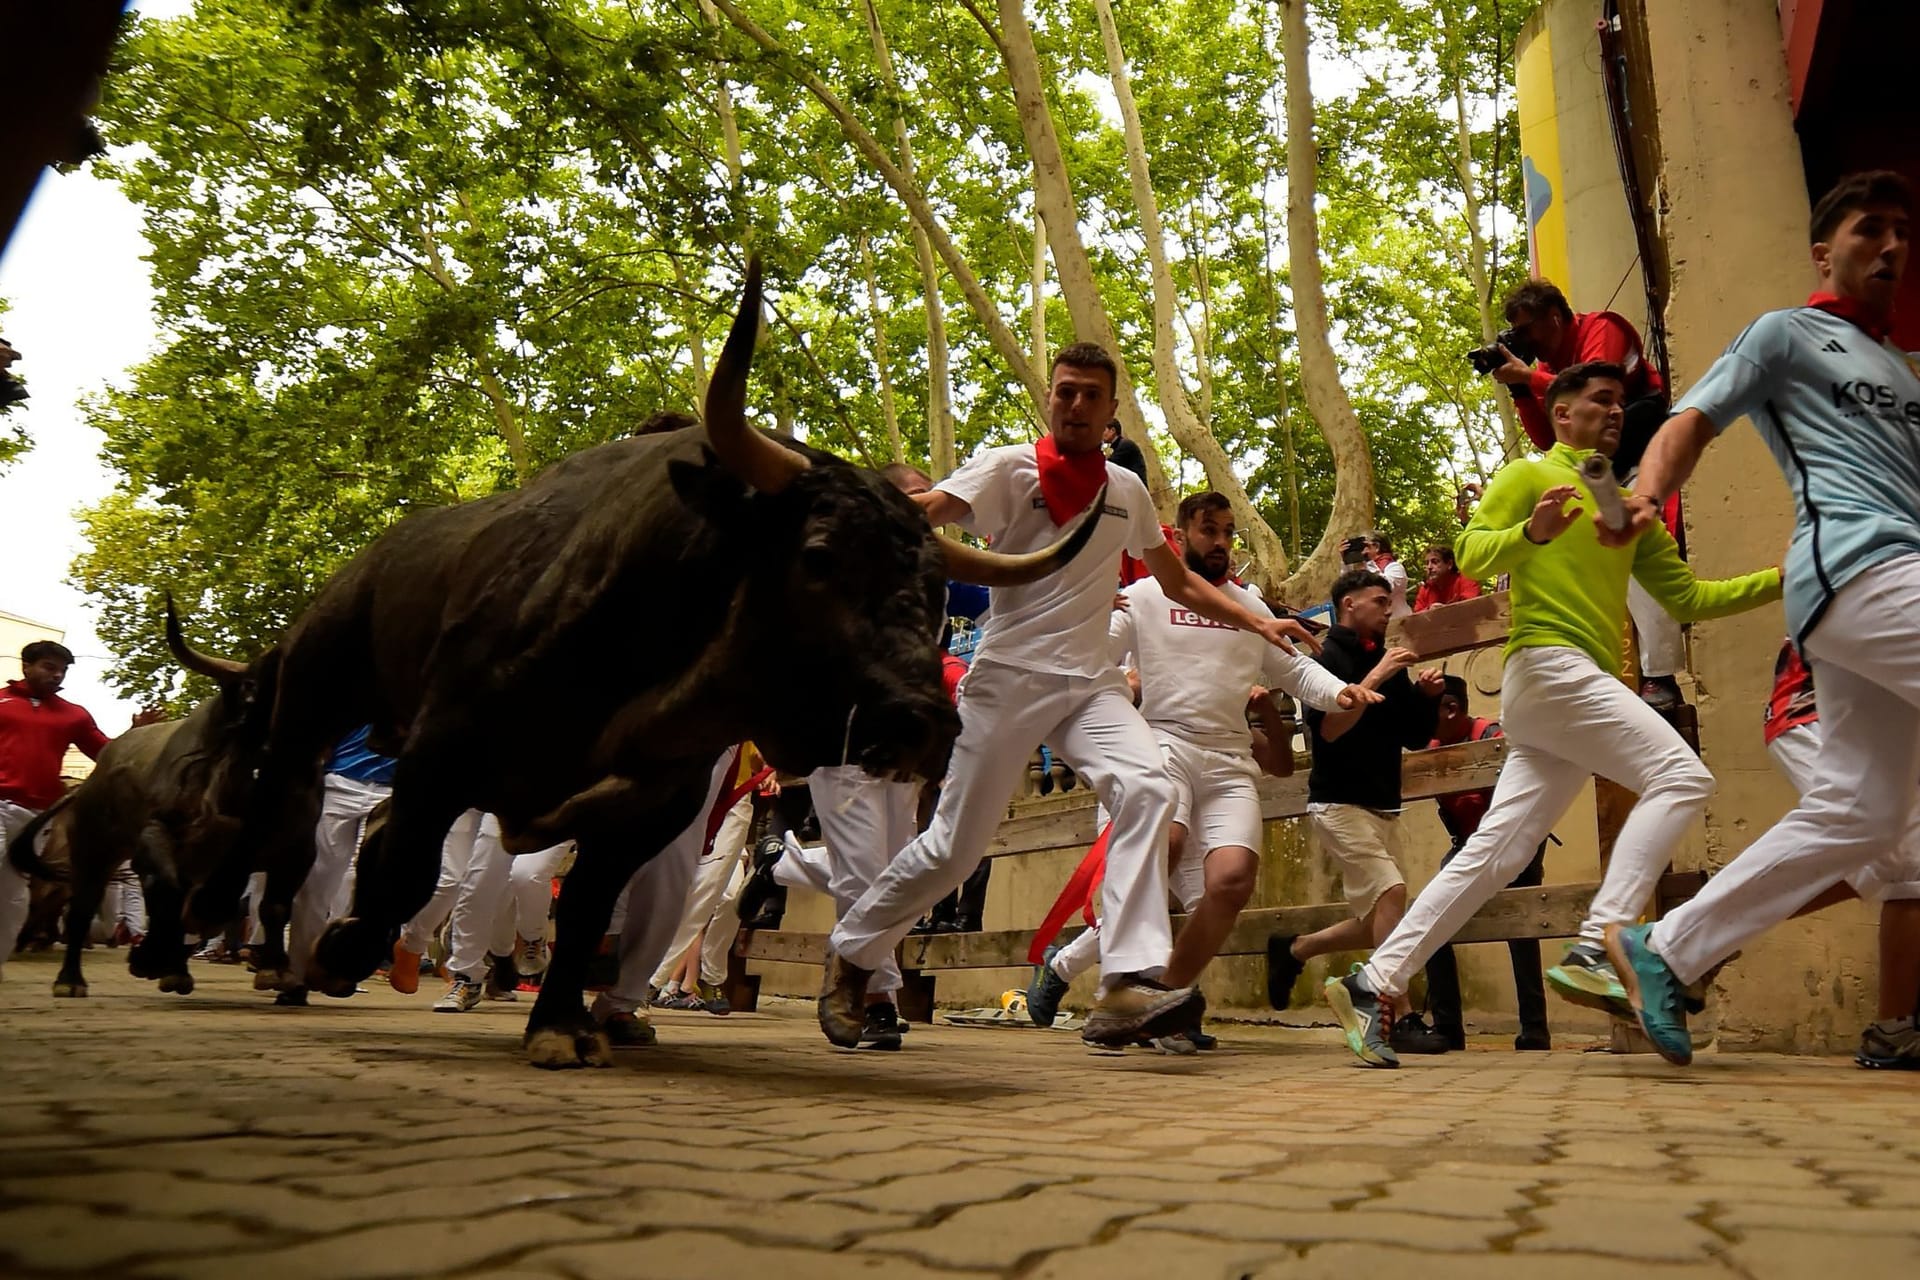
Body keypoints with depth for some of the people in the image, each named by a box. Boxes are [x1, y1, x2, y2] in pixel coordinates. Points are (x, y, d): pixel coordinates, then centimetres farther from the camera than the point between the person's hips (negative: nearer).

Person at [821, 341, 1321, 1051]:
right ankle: (851, 951, 23)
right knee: (955, 843, -1)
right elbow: (922, 510, -19)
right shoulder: (1009, 467, -1)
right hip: (1010, 674, -4)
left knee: (1146, 788, -24)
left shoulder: (1127, 489, 14)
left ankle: (1127, 987, -27)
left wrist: (1259, 622, 17)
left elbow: (1179, 581, 26)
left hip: (1091, 680, 4)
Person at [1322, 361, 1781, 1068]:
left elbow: (1687, 596, 25)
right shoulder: (1529, 475, 6)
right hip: (1549, 664, -7)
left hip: (1587, 685, 7)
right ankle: (1596, 948, -23)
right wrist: (1532, 533, -25)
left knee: (1494, 854, -1)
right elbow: (1470, 553, -6)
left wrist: (1783, 579, 17)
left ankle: (1373, 984, 0)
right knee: (1680, 776, -19)